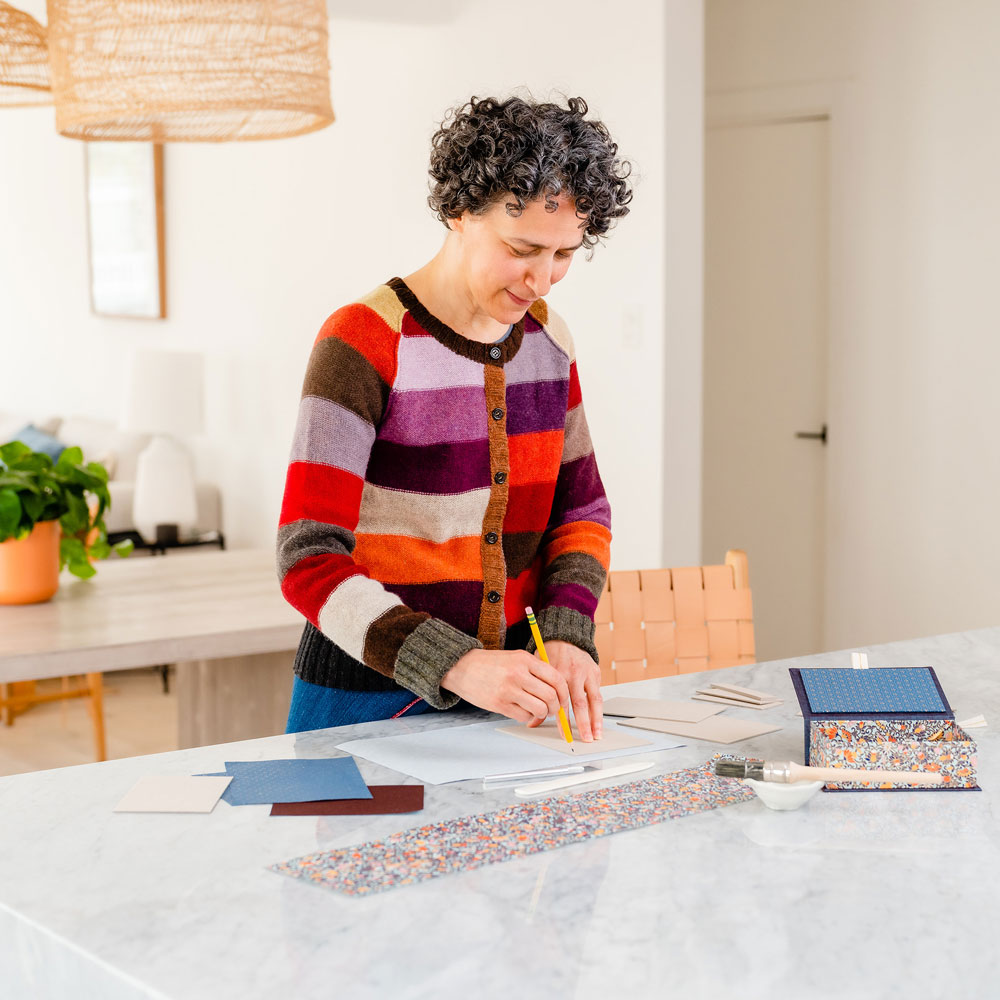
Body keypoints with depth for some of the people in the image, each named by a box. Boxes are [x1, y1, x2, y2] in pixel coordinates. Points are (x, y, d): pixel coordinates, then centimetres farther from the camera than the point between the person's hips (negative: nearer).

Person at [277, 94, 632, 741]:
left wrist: (566, 639, -5)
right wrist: (457, 666, -29)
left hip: (507, 698, 4)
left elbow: (582, 509, 13)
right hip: (370, 702, -4)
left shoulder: (547, 337, 5)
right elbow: (309, 564, -19)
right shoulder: (365, 344, -15)